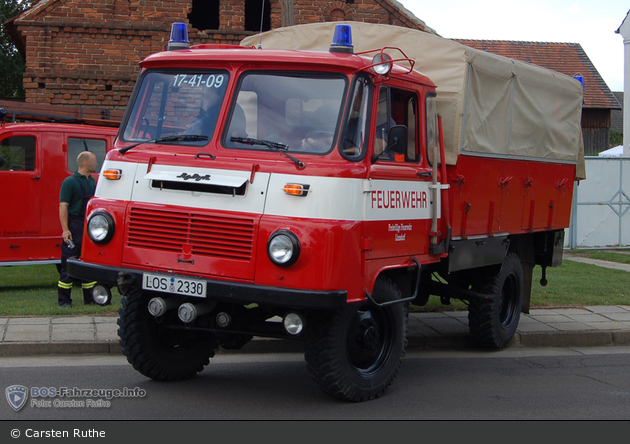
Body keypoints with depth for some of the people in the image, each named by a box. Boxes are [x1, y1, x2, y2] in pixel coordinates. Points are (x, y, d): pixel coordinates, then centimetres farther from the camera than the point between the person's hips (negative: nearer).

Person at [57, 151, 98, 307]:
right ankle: (64, 300, 2)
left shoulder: (92, 181, 15)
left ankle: (89, 298, 18)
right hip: (74, 228, -7)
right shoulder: (70, 182, -9)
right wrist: (65, 230, -20)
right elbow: (63, 207, -13)